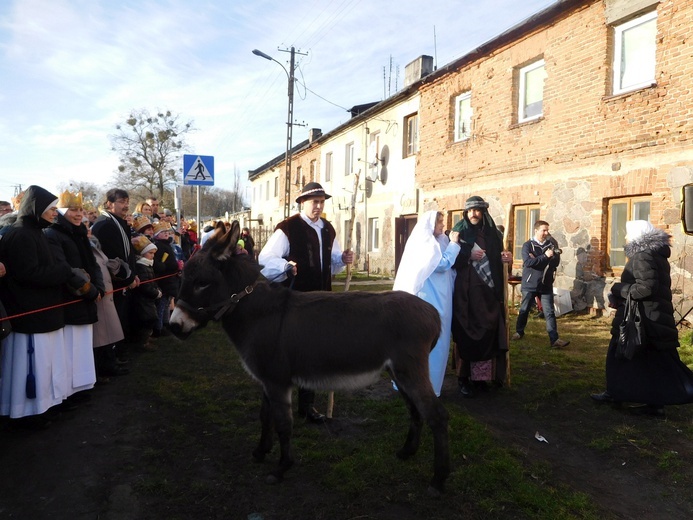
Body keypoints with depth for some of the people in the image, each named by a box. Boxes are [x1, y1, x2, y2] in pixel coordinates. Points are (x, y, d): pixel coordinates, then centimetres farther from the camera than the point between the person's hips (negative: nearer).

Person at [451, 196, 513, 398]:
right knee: (467, 333, -4)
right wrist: (468, 255, -18)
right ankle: (464, 378, 4)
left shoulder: (492, 233, 10)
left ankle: (482, 375, 16)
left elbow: (497, 261, 14)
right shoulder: (459, 232, -1)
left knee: (488, 331, 4)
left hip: (488, 290, 4)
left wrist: (505, 258, -6)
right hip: (466, 291, -4)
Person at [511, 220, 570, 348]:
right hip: (530, 284, -2)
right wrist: (545, 256, -23)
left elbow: (556, 263, -4)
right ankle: (519, 332, 31)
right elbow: (528, 262, -20)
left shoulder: (551, 244, 3)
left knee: (549, 312, -1)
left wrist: (536, 259, -15)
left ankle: (554, 339, -2)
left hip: (546, 285, 2)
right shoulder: (528, 245, -7)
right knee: (524, 310, 12)